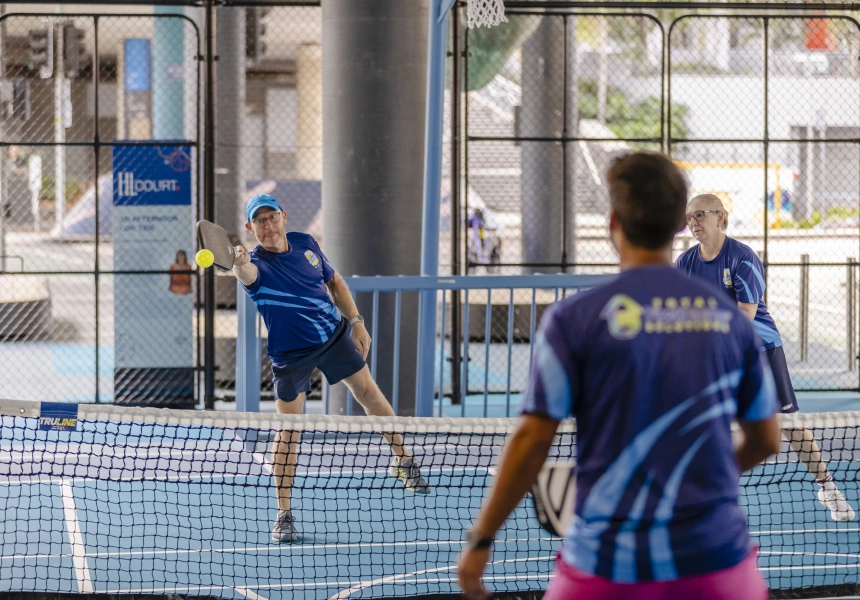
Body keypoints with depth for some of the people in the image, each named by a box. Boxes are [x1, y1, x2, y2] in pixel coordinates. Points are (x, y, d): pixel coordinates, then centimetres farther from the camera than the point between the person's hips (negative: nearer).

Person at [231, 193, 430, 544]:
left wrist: (356, 322, 4)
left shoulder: (305, 243, -5)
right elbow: (247, 274, -49)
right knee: (288, 429, -5)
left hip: (335, 334, 5)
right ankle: (284, 513, 2)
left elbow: (334, 282, 10)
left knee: (368, 392, 14)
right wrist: (239, 266, -73)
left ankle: (402, 461, 36)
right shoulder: (257, 264, -22)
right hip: (290, 354, -4)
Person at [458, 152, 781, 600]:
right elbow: (766, 440, 13)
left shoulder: (572, 319, -5)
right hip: (716, 558, 2)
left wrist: (480, 539, 3)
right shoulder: (730, 318, 4)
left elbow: (532, 441, -6)